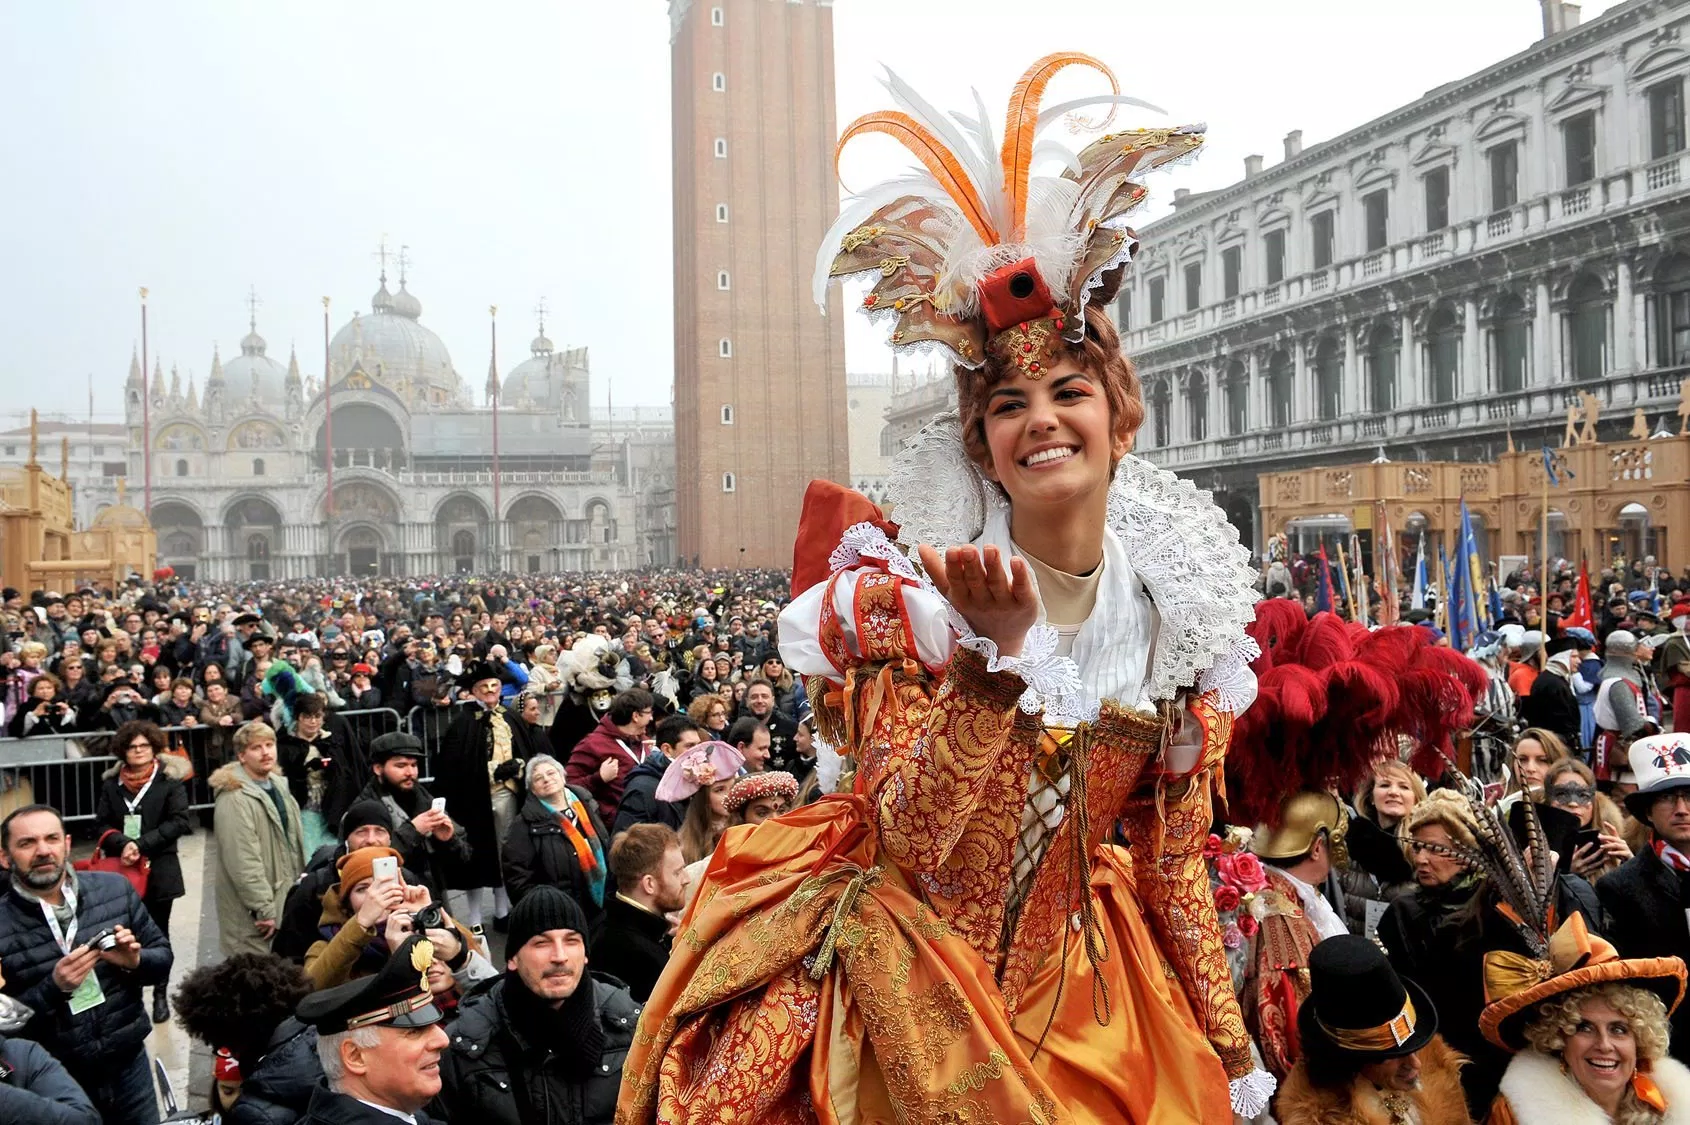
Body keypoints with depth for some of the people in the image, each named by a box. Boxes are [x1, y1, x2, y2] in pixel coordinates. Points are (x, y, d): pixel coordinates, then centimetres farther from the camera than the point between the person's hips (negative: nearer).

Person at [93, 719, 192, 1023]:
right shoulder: (111, 784, 5)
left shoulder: (170, 781, -3)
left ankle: (160, 994, 19)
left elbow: (179, 822, -10)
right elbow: (101, 824, 3)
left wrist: (141, 844, -17)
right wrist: (122, 844, -16)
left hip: (158, 870, -2)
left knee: (157, 934, 9)